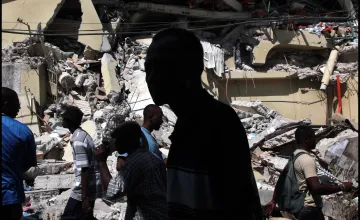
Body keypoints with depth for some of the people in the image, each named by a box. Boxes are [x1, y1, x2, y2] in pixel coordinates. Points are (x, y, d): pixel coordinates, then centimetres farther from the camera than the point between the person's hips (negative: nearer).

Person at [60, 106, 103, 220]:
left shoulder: (77, 140, -18)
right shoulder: (83, 134, 12)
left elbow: (84, 169, -23)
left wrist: (84, 198, -23)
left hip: (85, 189, -10)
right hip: (92, 186, 10)